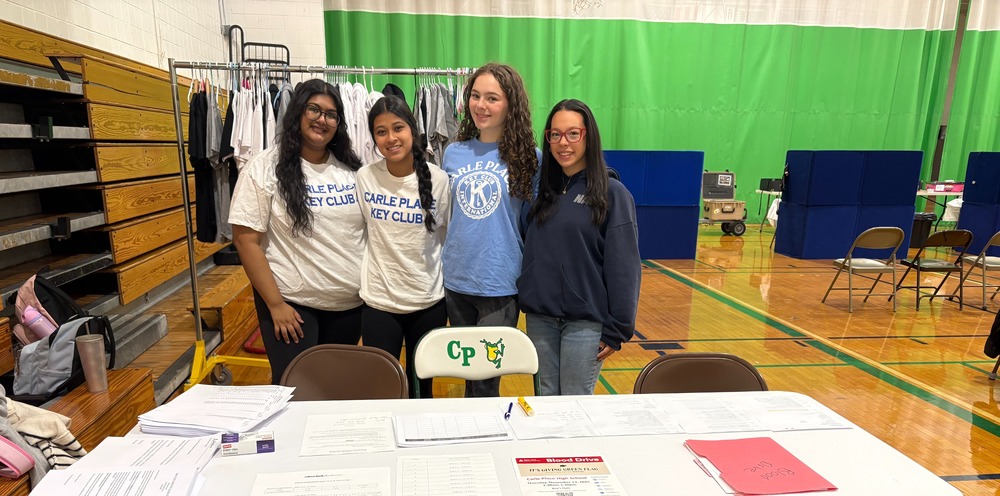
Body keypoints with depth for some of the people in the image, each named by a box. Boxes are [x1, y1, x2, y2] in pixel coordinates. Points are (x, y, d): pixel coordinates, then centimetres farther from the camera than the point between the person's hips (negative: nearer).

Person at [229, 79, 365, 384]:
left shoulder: (352, 170, 5)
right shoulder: (265, 168, -7)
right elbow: (246, 241, -11)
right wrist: (275, 304, -14)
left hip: (351, 303, 4)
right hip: (292, 303, -4)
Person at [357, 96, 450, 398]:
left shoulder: (438, 179, -6)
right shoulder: (364, 177, -6)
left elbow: (447, 237, 4)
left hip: (429, 302, 0)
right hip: (378, 301, 0)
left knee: (422, 388, 16)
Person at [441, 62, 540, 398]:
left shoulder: (528, 157, -6)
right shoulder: (453, 153, 5)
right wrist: (442, 265, 14)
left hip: (501, 286, -4)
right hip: (455, 282, 4)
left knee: (485, 383, 1)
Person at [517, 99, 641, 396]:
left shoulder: (612, 193, -8)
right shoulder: (544, 190, 7)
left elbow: (624, 267, -10)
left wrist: (617, 329, -10)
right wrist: (527, 299, 4)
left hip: (586, 321, -4)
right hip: (540, 318, 5)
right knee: (546, 398, 16)